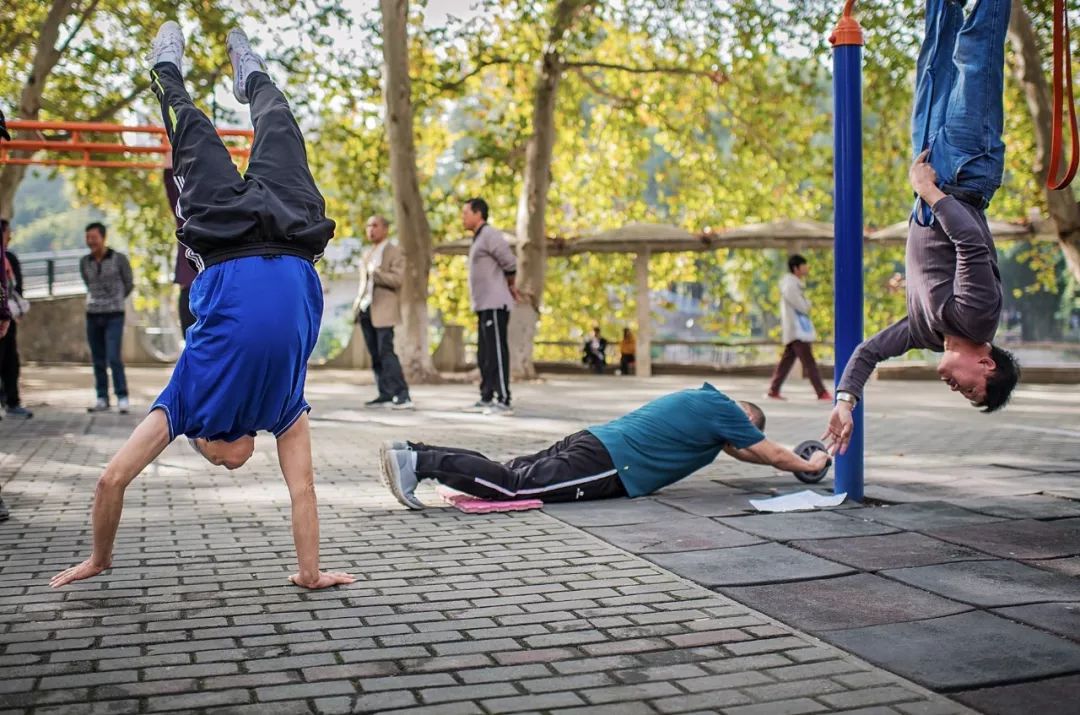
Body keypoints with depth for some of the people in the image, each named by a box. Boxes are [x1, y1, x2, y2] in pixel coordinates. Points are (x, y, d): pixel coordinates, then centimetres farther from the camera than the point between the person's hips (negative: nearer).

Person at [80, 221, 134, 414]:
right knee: (98, 360, 6)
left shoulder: (119, 259, -5)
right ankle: (102, 399, 12)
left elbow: (129, 284, 7)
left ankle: (122, 398, -4)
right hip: (93, 316, 4)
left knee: (113, 358, -13)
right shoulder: (85, 262, 5)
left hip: (114, 316, -4)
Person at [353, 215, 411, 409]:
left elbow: (397, 279, -16)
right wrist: (357, 304, 14)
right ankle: (385, 394, 10)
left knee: (386, 353, -13)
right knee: (375, 355, 6)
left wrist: (375, 272, -19)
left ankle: (403, 396, -12)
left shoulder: (394, 253, -3)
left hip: (383, 311, -7)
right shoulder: (366, 254, 20)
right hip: (365, 310, 7)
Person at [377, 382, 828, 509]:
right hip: (603, 465, -9)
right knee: (514, 486, -18)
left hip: (591, 443, 9)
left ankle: (415, 454, -10)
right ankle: (418, 463, -28)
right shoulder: (722, 409, 5)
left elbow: (741, 453, 46)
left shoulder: (701, 399, 31)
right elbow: (770, 453, 13)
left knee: (510, 472, -1)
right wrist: (807, 465, 31)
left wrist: (789, 458, 50)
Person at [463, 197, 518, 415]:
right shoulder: (479, 238, 21)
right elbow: (507, 268, 23)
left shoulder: (489, 235, -10)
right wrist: (510, 287, 12)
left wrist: (509, 286, 2)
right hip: (484, 305, 10)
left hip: (494, 305, -10)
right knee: (484, 355, 13)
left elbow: (510, 263, -14)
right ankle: (486, 398, 19)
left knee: (496, 354, -11)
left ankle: (504, 401, -12)